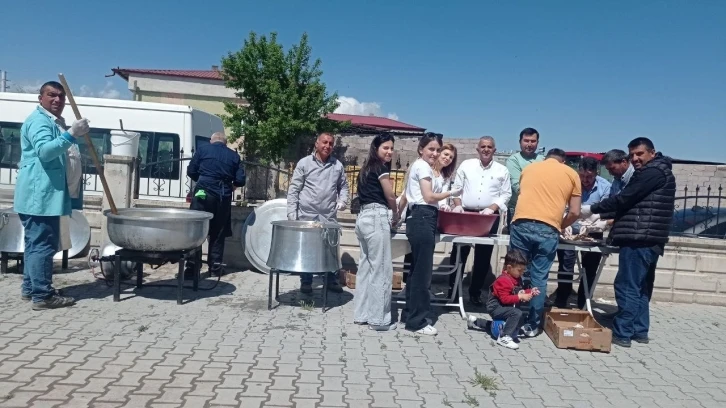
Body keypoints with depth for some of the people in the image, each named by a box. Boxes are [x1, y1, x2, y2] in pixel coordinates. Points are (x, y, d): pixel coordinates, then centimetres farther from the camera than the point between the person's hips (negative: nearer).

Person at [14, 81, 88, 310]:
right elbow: (44, 151, -31)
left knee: (36, 243, 15)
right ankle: (42, 295, -6)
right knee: (43, 245, -9)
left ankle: (30, 289, 24)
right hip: (39, 195, -11)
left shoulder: (56, 122, 22)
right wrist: (71, 134, -38)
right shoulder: (39, 121, -12)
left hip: (47, 194, 11)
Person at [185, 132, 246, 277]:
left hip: (203, 193, -2)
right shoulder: (234, 155, 12)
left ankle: (193, 265, -4)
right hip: (223, 197, 2)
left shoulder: (202, 149, 8)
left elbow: (191, 171, 6)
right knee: (218, 233, 10)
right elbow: (240, 180, 5)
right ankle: (215, 266, 13)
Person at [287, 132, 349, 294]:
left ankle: (332, 280, 21)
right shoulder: (304, 163, -2)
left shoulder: (338, 165, 6)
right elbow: (294, 189, -2)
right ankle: (306, 282, 18)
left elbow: (343, 186, 17)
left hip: (329, 217, 2)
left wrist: (342, 200, -3)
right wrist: (291, 213, -8)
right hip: (307, 215, -2)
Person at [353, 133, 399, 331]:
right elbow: (390, 196, -3)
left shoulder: (367, 168, 20)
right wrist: (396, 215, 14)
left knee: (365, 266, 12)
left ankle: (362, 314, 17)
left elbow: (369, 194, 15)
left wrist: (389, 214, 10)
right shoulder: (381, 167, -5)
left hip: (364, 217, 9)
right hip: (376, 218, -9)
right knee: (382, 269, -4)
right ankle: (378, 319, 0)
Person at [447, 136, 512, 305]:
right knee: (459, 253, 1)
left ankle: (475, 293, 18)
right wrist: (457, 205, -8)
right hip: (466, 213, 0)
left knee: (483, 257, 6)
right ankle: (452, 289, 12)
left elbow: (506, 194, 3)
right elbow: (457, 187, 7)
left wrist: (491, 208, -11)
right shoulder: (466, 165, 6)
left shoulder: (502, 170, 5)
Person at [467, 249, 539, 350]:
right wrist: (520, 297, -35)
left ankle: (475, 322, 41)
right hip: (496, 307, -10)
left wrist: (530, 291, -3)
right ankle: (504, 338, -29)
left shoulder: (517, 278, 3)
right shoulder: (504, 280, -27)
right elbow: (505, 299, -32)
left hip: (503, 307, 10)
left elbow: (520, 291, 14)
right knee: (517, 313, -32)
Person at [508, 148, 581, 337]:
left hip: (521, 224, 1)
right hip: (548, 230, -1)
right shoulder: (571, 174, 15)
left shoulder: (529, 168, 21)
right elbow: (575, 212, 11)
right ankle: (532, 324, 13)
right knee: (539, 278, 7)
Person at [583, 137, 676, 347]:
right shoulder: (656, 173, 22)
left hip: (639, 239, -11)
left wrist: (592, 209, -6)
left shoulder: (653, 172, -11)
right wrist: (601, 217, 18)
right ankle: (639, 331, 21)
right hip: (648, 239, 11)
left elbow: (624, 199, -16)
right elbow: (633, 203, 24)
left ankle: (622, 333, -3)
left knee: (626, 287, -7)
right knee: (639, 286, 15)